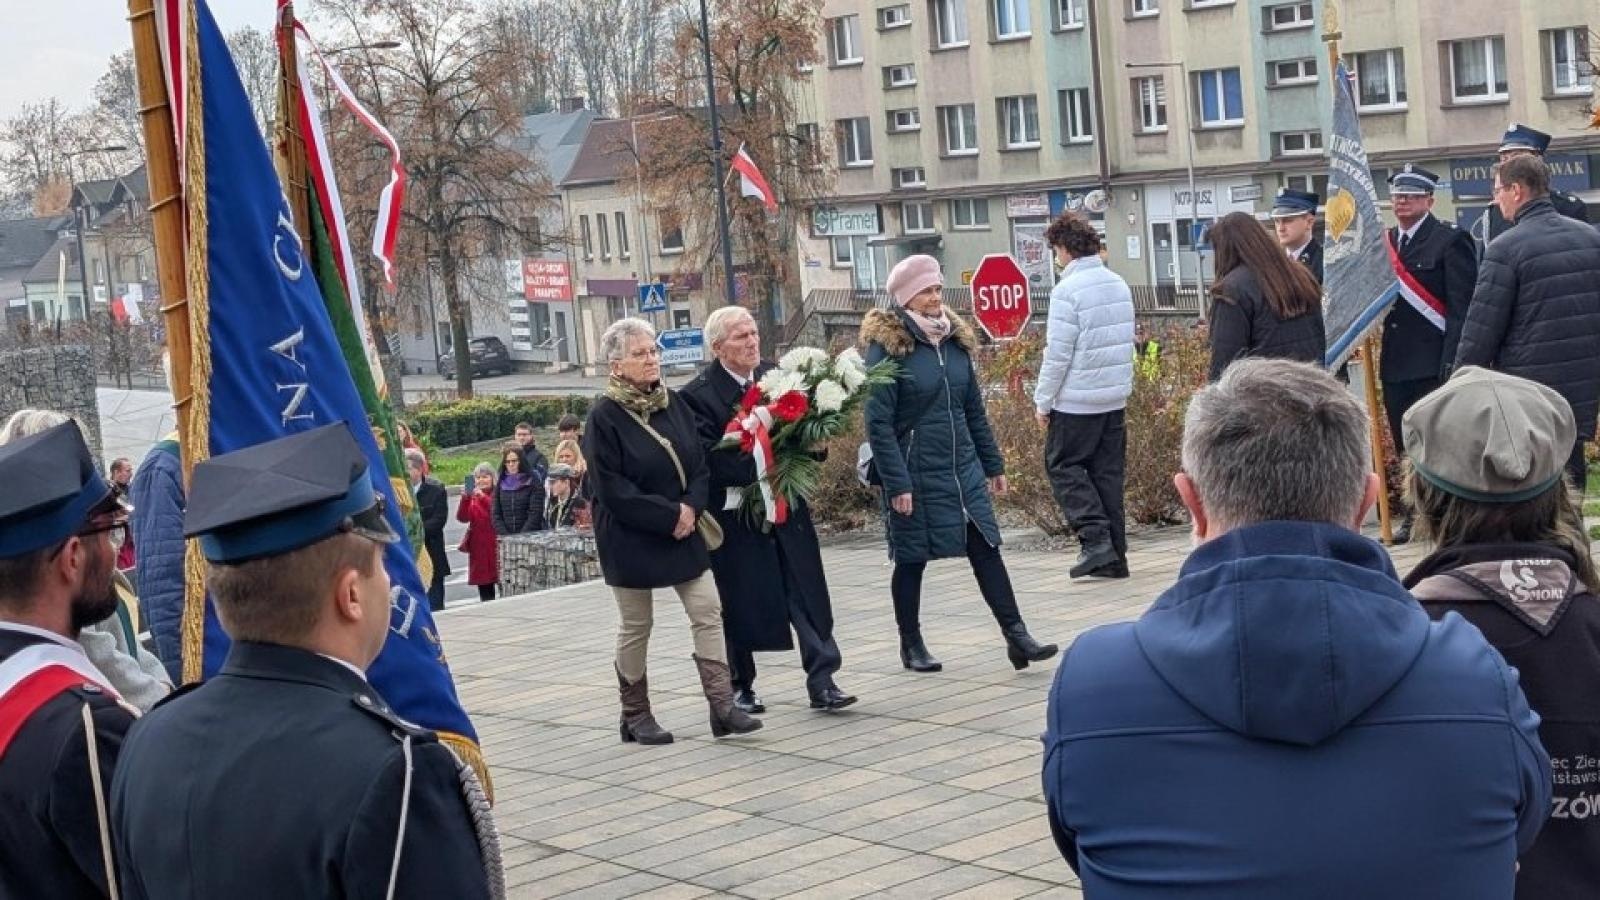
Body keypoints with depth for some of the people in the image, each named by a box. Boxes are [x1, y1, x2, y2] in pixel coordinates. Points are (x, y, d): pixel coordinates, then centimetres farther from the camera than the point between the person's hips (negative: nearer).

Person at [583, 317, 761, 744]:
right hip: (631, 539, -5)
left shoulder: (674, 404, 4)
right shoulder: (604, 417, -13)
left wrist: (692, 507, -11)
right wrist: (669, 516, -17)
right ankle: (635, 715, 17)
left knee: (707, 612, -3)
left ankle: (722, 705, -2)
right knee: (635, 626, 5)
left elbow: (699, 463, 7)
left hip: (684, 530, 5)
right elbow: (612, 490, -16)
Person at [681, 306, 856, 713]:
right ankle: (740, 686, 23)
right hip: (735, 514, -4)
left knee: (808, 593, -2)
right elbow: (709, 460, -18)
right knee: (740, 604, 7)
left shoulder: (774, 375, 3)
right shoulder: (698, 394, -12)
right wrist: (759, 467, -24)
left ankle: (822, 681, 0)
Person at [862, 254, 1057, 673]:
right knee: (912, 559, 6)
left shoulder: (955, 339, 9)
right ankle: (911, 644, 21)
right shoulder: (887, 345, -11)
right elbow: (879, 423, -14)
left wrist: (993, 464, 14)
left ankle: (1016, 635, 0)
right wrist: (897, 484, -18)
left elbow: (974, 410, 15)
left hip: (963, 468, 5)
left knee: (986, 549, 0)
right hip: (916, 474, -5)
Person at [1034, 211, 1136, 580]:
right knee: (1107, 471, 11)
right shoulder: (1118, 284, 8)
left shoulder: (1068, 290, -15)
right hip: (1116, 396, 7)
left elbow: (1058, 353, -16)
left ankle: (1095, 538, -7)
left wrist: (1043, 401, -7)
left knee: (1063, 465, 6)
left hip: (1077, 399, -7)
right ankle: (1114, 556, 12)